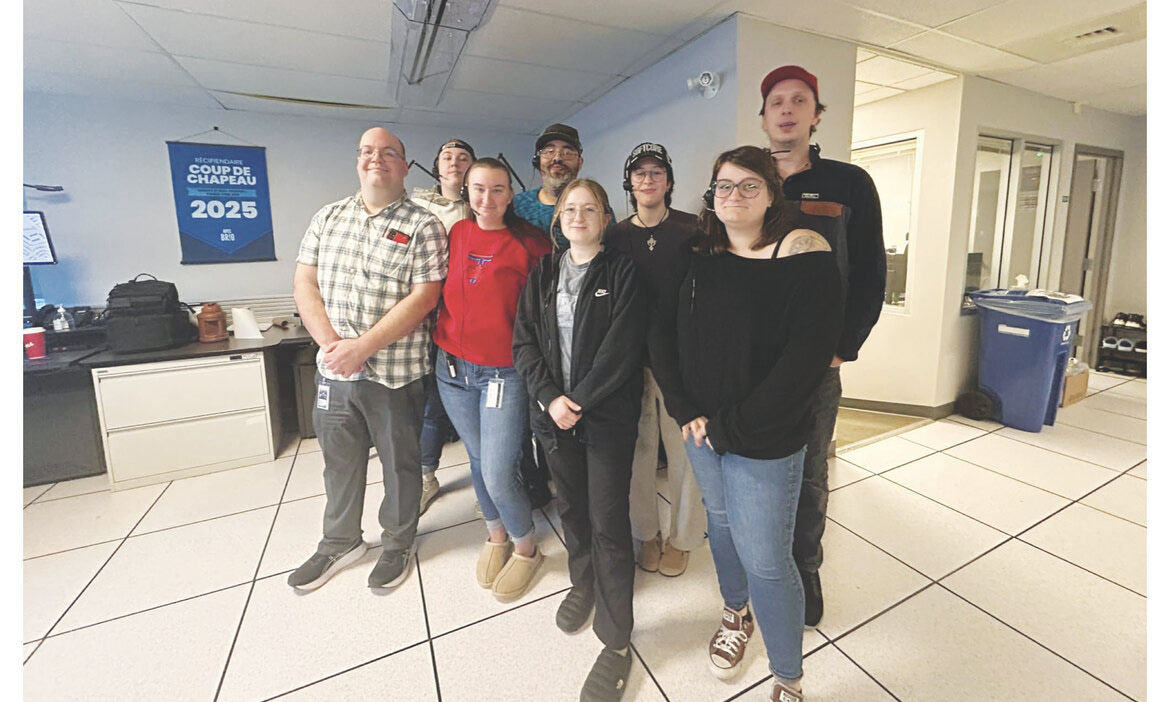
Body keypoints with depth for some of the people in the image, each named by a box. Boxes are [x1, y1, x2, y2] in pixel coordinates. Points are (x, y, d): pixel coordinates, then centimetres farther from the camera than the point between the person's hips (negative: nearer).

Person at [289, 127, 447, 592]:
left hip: (396, 372, -4)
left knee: (400, 463, 11)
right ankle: (340, 543, 41)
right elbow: (304, 283, 5)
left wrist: (363, 346, -19)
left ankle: (399, 543, 34)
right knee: (339, 460, 19)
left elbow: (423, 298, -15)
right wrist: (330, 342, -10)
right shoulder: (327, 217, 9)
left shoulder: (423, 227, -6)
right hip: (333, 368, 5)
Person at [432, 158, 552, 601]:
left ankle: (526, 548, 25)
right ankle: (496, 537, 41)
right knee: (478, 460, 17)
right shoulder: (457, 233, 6)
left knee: (498, 475, -4)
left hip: (504, 373, -5)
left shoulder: (530, 243, -8)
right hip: (452, 368, 5)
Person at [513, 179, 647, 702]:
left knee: (609, 522, 1)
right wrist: (550, 398, -11)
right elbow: (524, 342, 1)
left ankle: (616, 641, 17)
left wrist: (579, 400, -15)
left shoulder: (622, 272, -4)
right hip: (552, 411, 4)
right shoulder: (543, 274, 8)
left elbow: (621, 348, -12)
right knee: (570, 506, 19)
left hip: (607, 416, -4)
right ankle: (582, 583, 46)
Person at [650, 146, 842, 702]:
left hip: (765, 442, -5)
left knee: (765, 559, 4)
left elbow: (805, 360, -19)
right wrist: (686, 412, -9)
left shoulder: (804, 256, -12)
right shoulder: (699, 259, 3)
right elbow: (664, 334, 2)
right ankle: (736, 613, 51)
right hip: (701, 428, 5)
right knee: (720, 522, 22)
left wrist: (733, 428, -16)